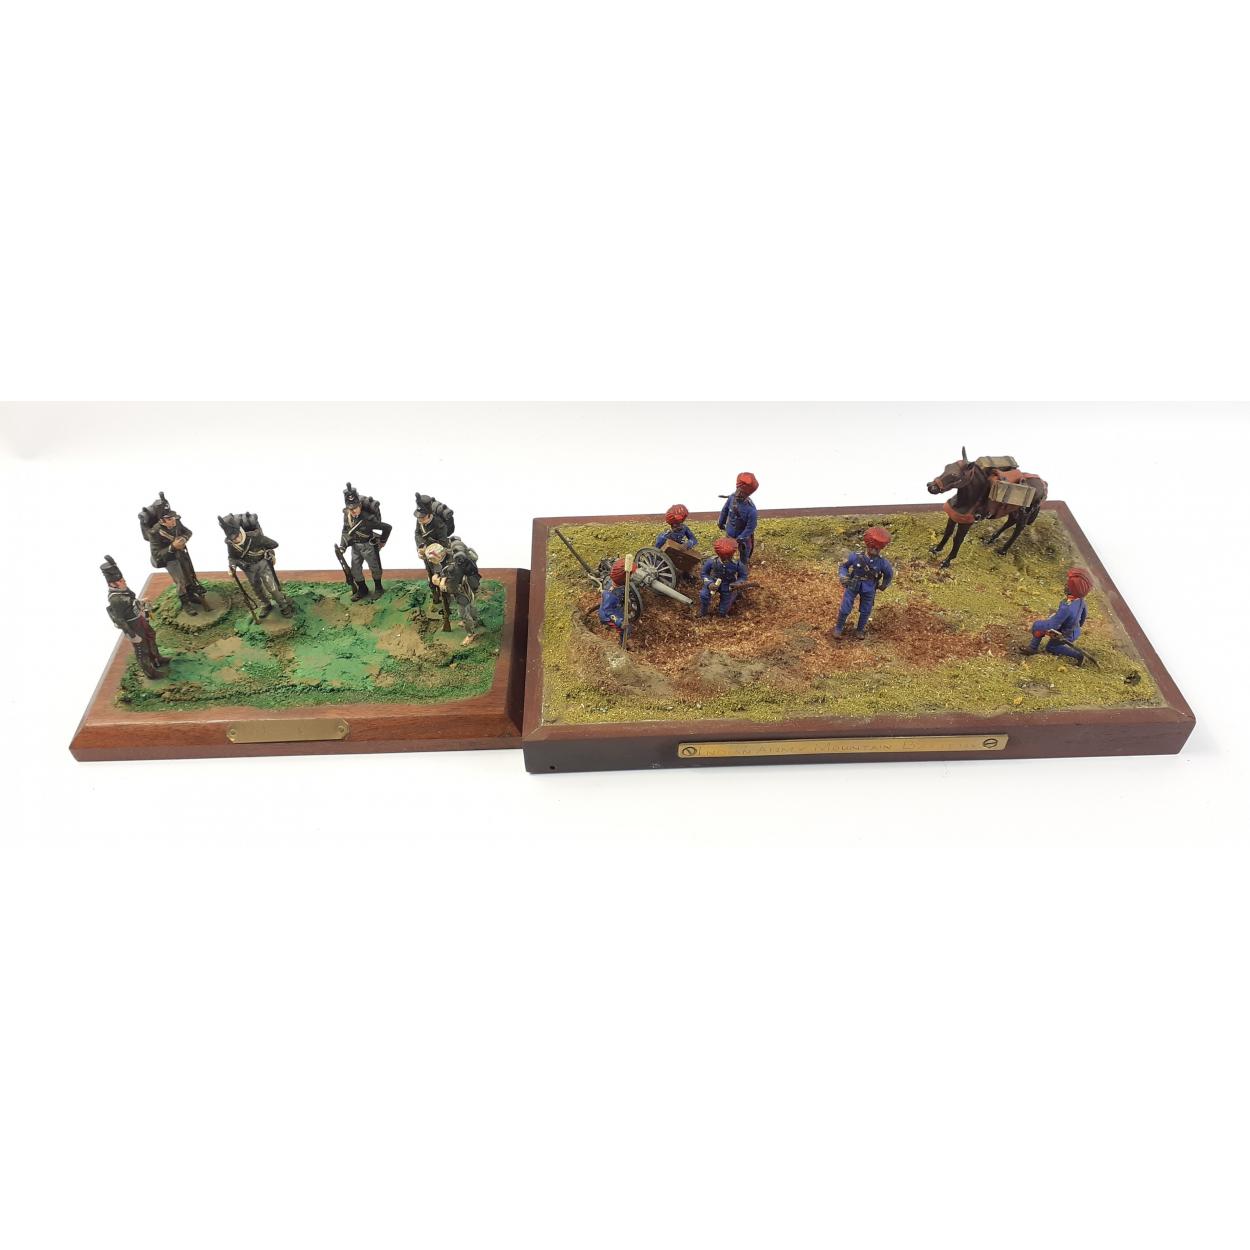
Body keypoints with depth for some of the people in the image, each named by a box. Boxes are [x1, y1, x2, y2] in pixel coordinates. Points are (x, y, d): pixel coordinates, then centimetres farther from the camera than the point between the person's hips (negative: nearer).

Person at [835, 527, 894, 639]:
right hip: (853, 587, -1)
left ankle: (860, 629, 40)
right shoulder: (855, 556, -23)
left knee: (865, 611, 15)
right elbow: (843, 565, -6)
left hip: (869, 590, 1)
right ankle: (838, 628, 27)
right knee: (845, 609, 4)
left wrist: (883, 586, 10)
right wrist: (843, 576, -21)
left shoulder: (882, 562, -20)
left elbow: (889, 574, 0)